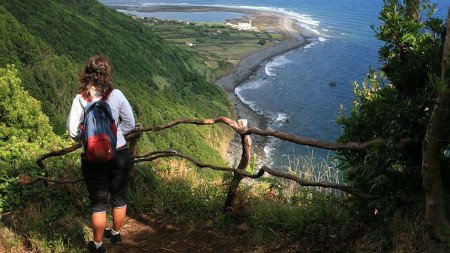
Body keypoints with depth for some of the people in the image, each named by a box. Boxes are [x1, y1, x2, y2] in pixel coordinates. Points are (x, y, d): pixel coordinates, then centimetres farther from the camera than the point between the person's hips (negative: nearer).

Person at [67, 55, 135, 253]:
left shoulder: (80, 99, -11)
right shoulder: (116, 95, -10)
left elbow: (73, 132, -10)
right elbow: (130, 124, -3)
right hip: (119, 153, 1)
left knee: (98, 201, 14)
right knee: (119, 197, 21)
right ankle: (116, 234, 41)